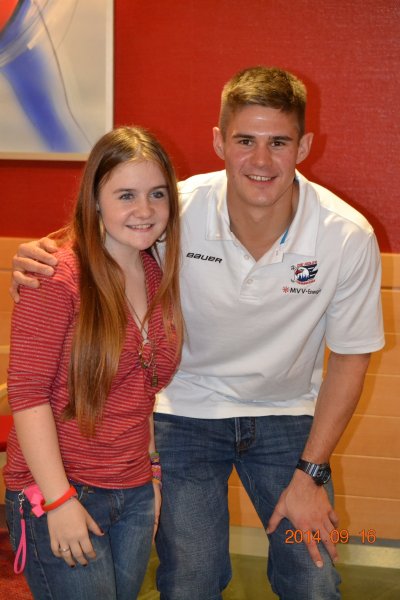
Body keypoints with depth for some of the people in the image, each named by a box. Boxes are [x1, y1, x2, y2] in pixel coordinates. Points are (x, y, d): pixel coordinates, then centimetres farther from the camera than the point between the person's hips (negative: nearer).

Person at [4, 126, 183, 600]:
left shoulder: (158, 276, 6)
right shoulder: (59, 274, -16)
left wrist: (153, 470, 13)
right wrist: (59, 500, -18)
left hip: (135, 494, 7)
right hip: (58, 495, -6)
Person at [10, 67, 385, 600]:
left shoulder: (348, 237, -20)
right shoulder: (177, 211, -21)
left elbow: (350, 356, -7)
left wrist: (310, 474, -6)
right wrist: (35, 261, -26)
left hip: (286, 414, 1)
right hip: (187, 410, 0)